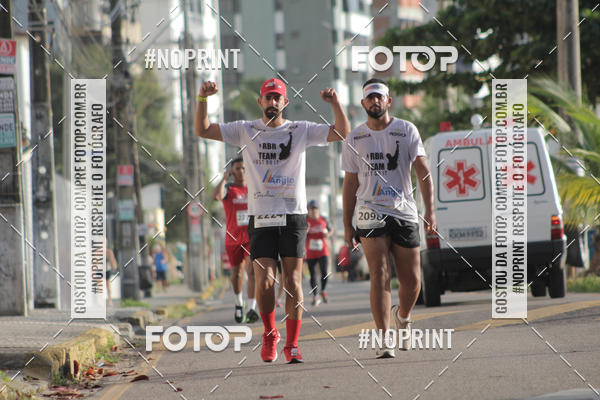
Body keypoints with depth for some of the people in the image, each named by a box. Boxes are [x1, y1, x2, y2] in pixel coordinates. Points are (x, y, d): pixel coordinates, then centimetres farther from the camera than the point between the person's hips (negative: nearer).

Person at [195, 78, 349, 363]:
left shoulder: (301, 130, 7)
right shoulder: (246, 131, 8)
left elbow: (342, 133, 0)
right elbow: (202, 130, 5)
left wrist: (335, 103, -15)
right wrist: (203, 98, -10)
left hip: (293, 216, 0)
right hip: (260, 218, 0)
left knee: (293, 282, -3)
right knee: (265, 281, -8)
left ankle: (292, 344, 6)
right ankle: (269, 335, 15)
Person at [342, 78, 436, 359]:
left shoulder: (407, 131, 4)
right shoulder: (355, 138, 8)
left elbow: (423, 172, 0)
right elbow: (350, 183, 12)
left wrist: (430, 209, -11)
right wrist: (347, 224, 8)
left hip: (404, 212, 1)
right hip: (371, 213, -1)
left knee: (412, 280, 3)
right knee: (379, 275, -13)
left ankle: (402, 316, 34)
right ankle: (384, 339, -14)